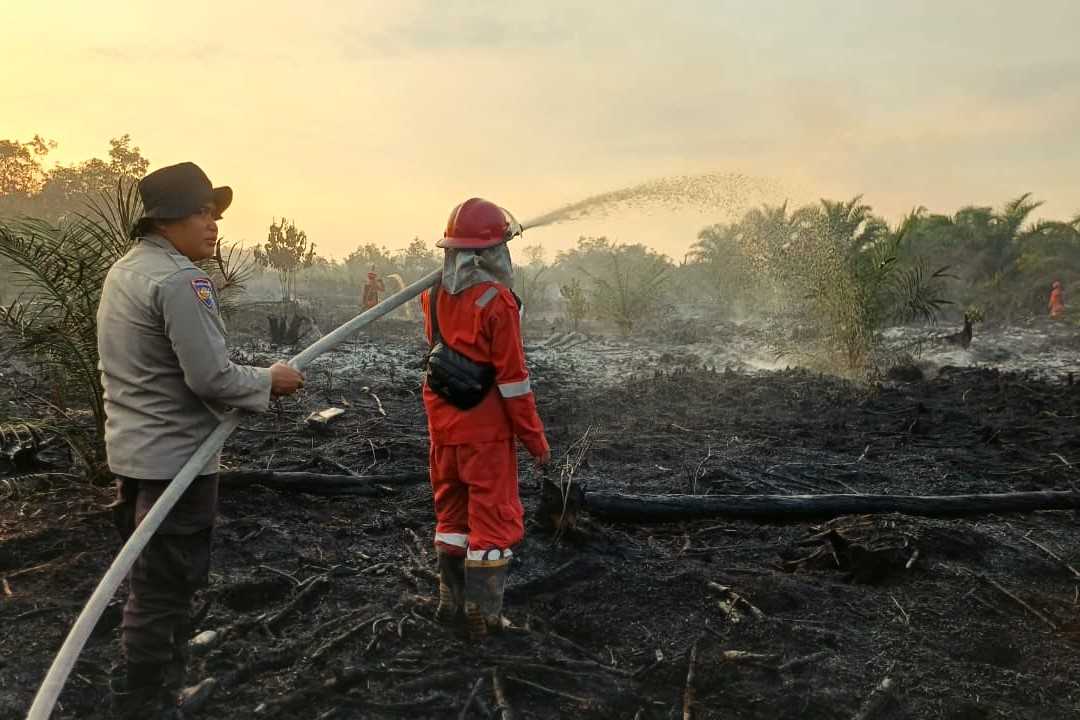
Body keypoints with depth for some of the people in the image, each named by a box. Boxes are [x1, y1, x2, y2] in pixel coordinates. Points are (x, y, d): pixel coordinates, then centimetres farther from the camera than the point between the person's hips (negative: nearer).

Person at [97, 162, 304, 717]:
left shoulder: (123, 271, 10)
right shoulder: (180, 280, -21)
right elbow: (210, 377, -24)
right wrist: (270, 380, -8)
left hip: (133, 452, 10)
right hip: (176, 458, -10)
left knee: (149, 578, 21)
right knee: (166, 586, 2)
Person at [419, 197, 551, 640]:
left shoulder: (434, 296, 4)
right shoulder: (497, 301, -17)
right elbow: (512, 377, -16)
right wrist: (535, 438, -9)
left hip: (442, 425, 7)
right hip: (486, 428, -7)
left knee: (452, 513, 18)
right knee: (494, 519, 4)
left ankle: (451, 603, 27)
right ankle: (482, 616, 8)